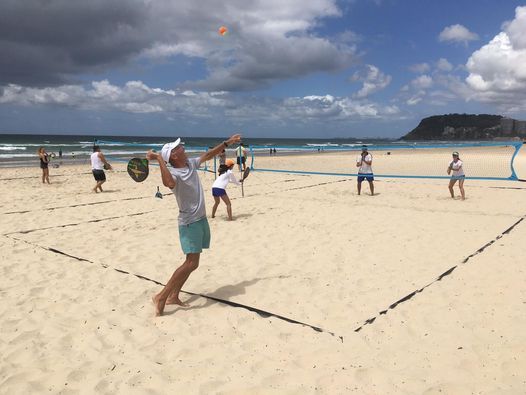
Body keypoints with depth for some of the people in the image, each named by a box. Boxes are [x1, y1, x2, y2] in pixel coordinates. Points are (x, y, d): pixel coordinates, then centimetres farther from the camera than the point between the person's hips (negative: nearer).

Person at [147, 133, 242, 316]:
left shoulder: (191, 163, 5)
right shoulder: (173, 173, -21)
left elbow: (208, 155, 20)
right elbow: (169, 183, -46)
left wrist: (227, 142, 25)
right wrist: (159, 160, -39)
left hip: (201, 219, 9)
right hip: (189, 223, -9)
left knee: (191, 262, 10)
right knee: (191, 263, -13)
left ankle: (173, 296, 18)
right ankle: (161, 297, -5)